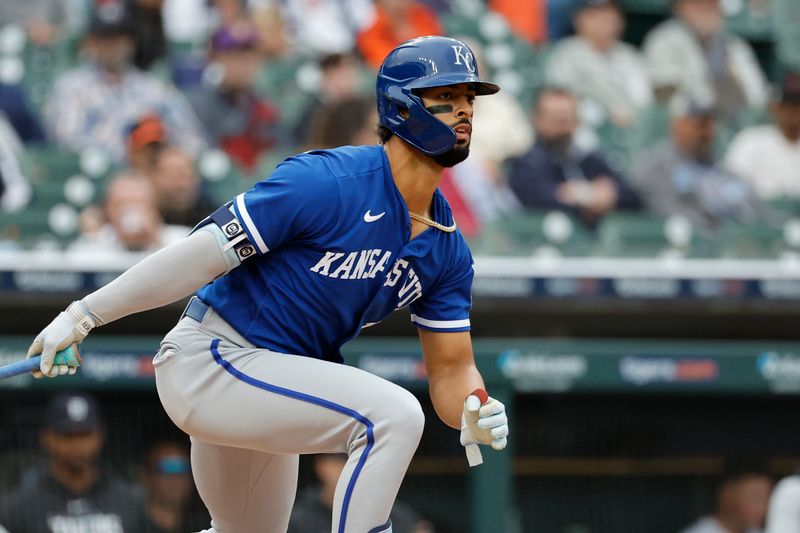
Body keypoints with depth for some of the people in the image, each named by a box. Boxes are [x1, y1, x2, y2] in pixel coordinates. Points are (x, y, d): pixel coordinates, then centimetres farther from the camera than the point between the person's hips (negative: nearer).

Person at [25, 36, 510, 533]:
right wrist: (83, 315, -19)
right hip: (210, 361, -9)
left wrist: (476, 415, -19)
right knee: (393, 415, -26)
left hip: (276, 386, 9)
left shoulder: (448, 249, 2)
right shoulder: (325, 182, -21)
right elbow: (205, 251, -20)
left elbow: (451, 367, 5)